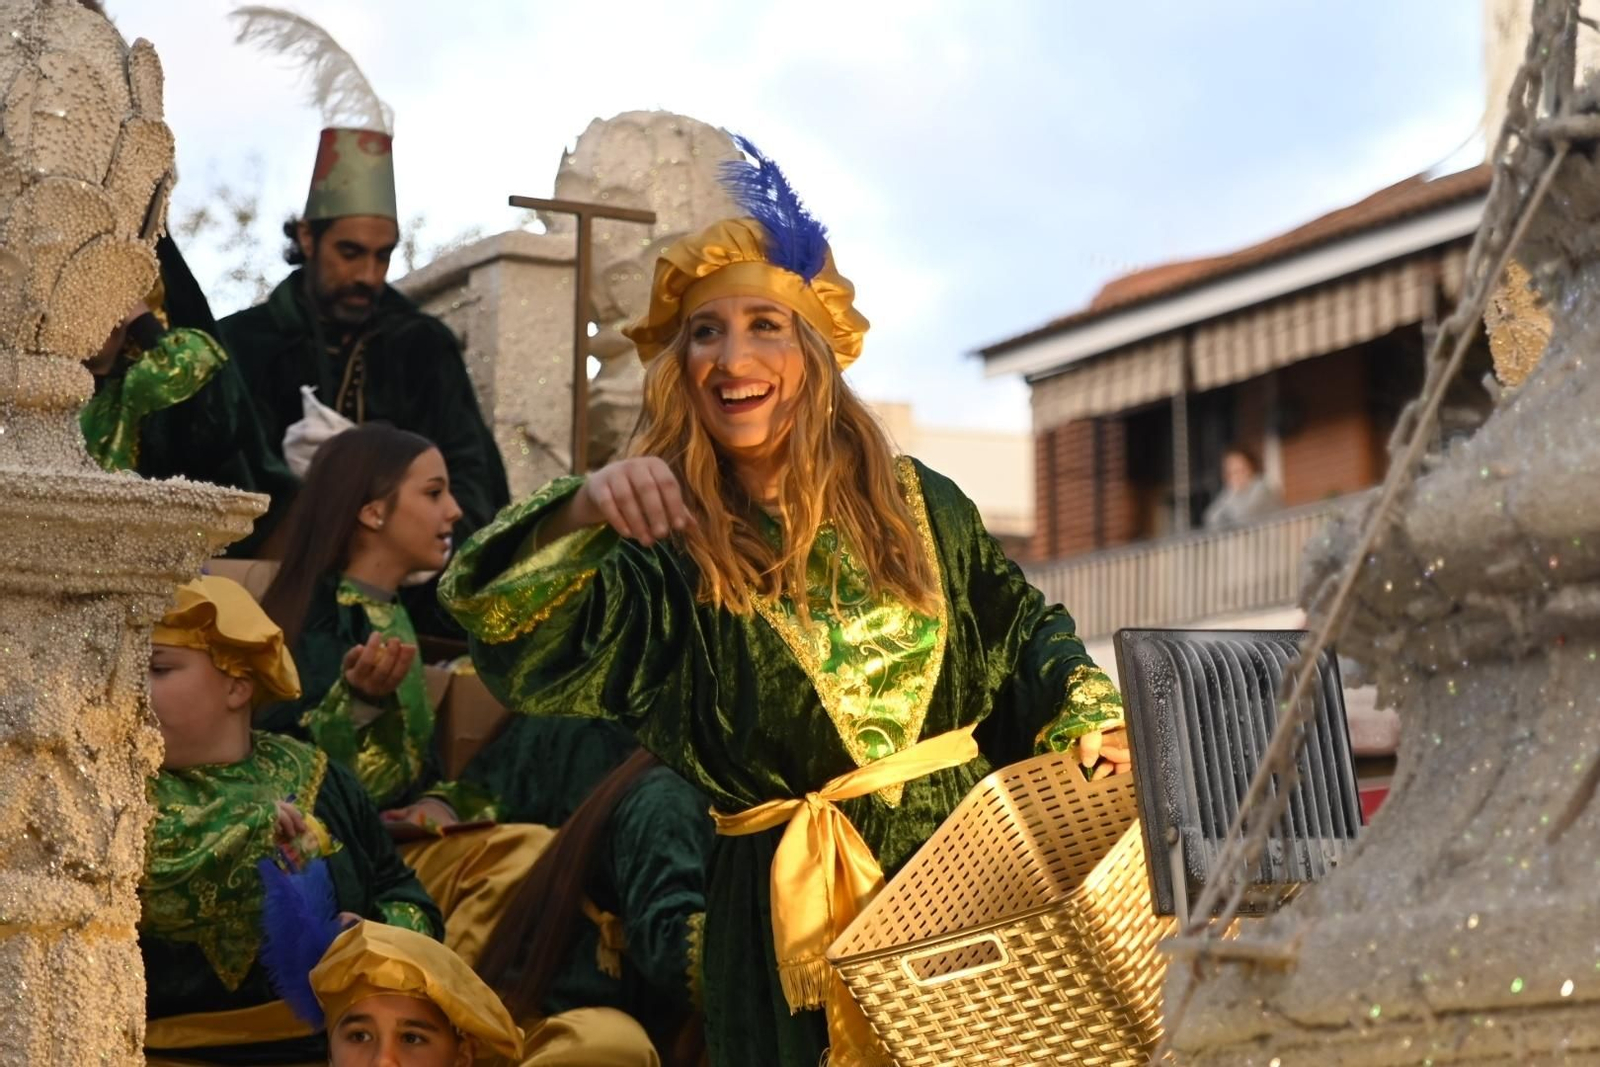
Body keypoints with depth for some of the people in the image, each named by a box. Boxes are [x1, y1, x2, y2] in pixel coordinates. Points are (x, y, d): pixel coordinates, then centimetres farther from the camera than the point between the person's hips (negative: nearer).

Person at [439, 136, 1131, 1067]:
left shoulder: (917, 507, 7)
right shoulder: (668, 556, -4)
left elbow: (1026, 635, 18)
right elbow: (507, 621, -20)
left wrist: (1092, 729, 1)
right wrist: (582, 511, -38)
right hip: (797, 922, -2)